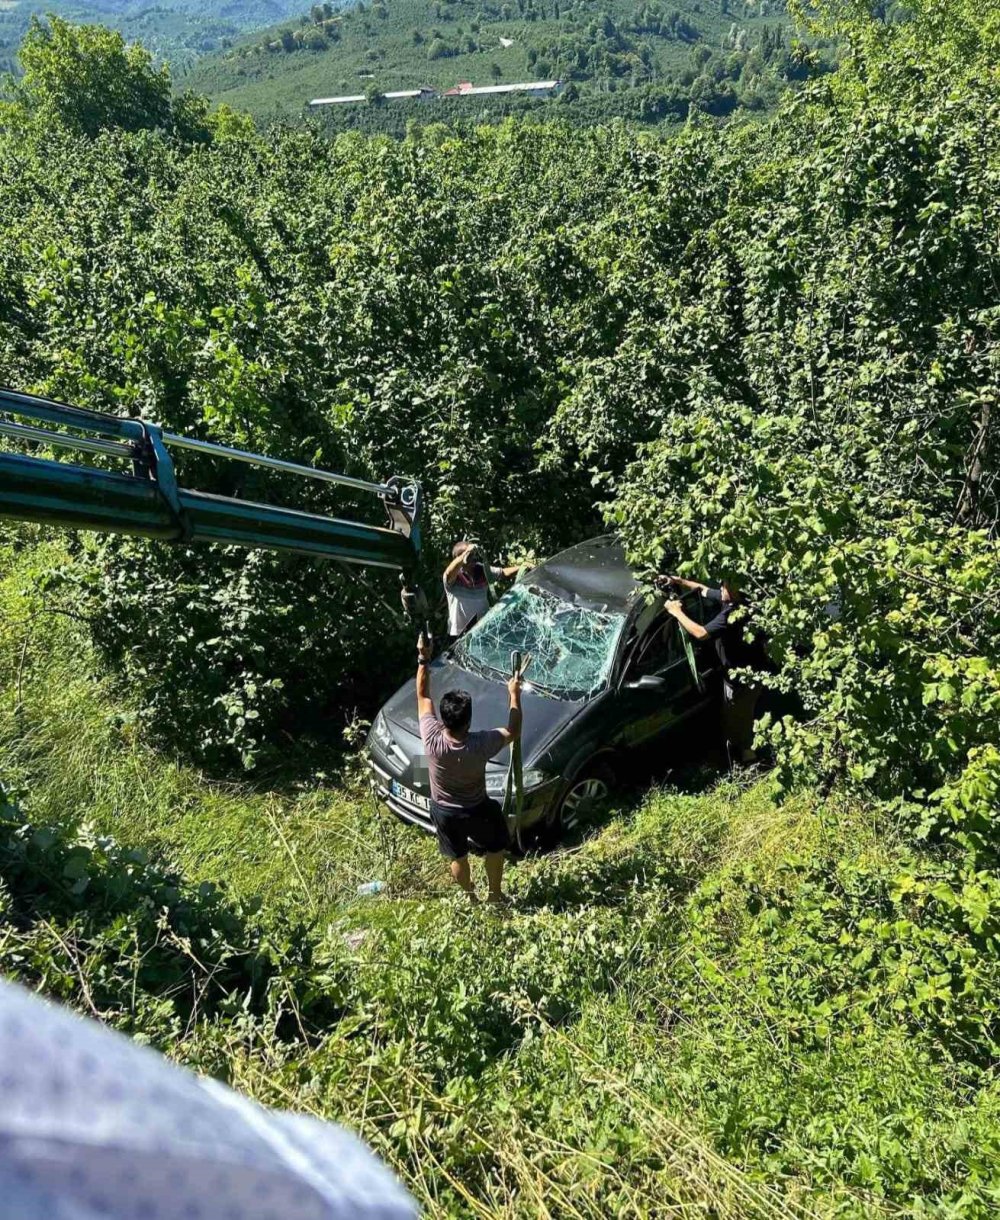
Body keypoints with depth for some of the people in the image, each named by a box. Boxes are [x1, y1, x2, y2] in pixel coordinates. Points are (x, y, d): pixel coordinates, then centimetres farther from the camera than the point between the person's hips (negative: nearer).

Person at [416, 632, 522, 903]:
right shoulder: (481, 745, -35)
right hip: (477, 810, -2)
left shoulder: (432, 739, -31)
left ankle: (470, 897, 49)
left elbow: (422, 696, -16)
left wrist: (423, 659, -11)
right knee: (494, 850, 28)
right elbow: (513, 732, -16)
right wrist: (514, 694, -7)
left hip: (443, 811, 2)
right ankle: (495, 895, 45)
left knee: (458, 857, 27)